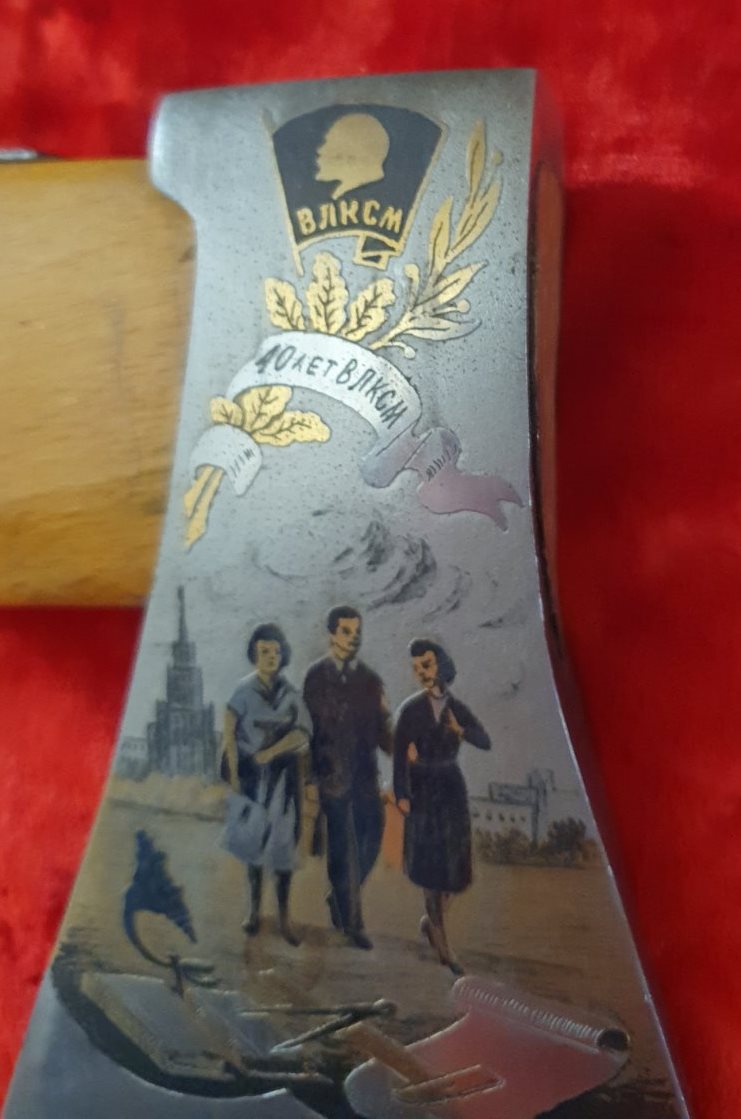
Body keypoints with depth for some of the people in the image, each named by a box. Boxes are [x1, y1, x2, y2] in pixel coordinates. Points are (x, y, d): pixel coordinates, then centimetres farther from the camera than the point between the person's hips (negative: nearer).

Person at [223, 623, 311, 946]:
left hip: (283, 774, 1)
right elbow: (229, 733, -7)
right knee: (255, 838, 6)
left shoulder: (290, 692, 3)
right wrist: (233, 774, -14)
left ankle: (284, 916, 7)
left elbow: (302, 731, -6)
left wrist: (270, 752, -15)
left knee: (284, 840, 0)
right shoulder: (243, 689, -3)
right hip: (252, 774, -1)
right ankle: (255, 910, 19)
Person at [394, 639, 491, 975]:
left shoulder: (457, 709, 3)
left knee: (452, 862, 6)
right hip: (422, 791, -4)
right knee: (430, 863, 0)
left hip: (451, 789, 4)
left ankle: (431, 920, 29)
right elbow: (400, 753, -11)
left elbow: (486, 742, -6)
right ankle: (442, 944, 9)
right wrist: (401, 794, -19)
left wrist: (461, 731, -24)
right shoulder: (411, 708, -7)